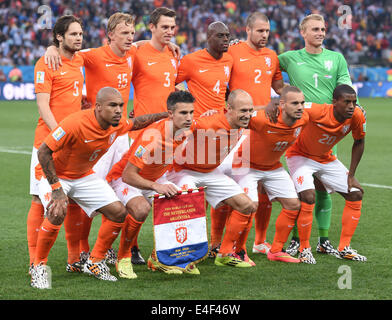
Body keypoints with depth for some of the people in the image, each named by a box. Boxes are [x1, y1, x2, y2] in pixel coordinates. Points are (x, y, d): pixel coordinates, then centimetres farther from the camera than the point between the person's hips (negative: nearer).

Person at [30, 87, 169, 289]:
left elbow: (135, 123, 15)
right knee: (57, 214, -32)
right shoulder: (75, 123, -35)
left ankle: (94, 263, 14)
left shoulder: (117, 125, -12)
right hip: (53, 174, -7)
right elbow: (43, 152, -29)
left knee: (118, 212, -3)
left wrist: (164, 115, 8)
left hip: (84, 175, 7)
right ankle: (39, 267, -12)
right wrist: (56, 189, -31)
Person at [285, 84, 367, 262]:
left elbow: (359, 142, -1)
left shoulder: (357, 116, -19)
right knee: (308, 197, -27)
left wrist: (351, 175, -2)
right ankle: (304, 249, -8)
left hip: (326, 158, 6)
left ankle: (344, 248, 10)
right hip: (300, 155, -6)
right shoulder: (317, 112, -34)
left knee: (356, 194, 1)